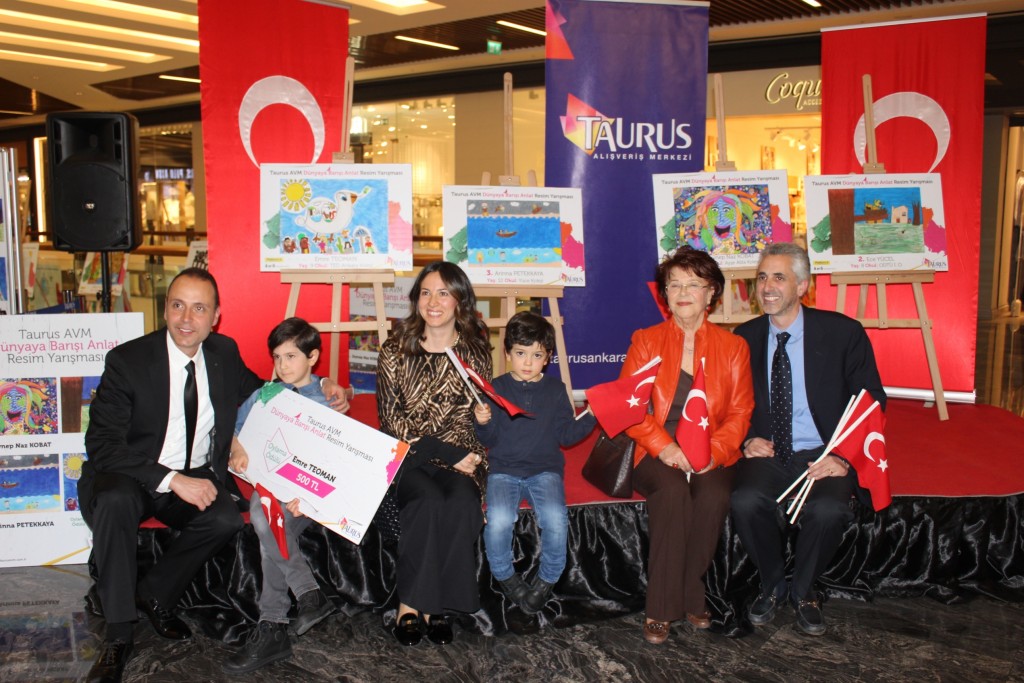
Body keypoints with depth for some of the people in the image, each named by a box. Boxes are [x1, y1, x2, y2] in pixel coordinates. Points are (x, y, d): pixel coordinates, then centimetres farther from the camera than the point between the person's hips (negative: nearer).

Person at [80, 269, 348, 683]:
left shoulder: (224, 353, 0)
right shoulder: (127, 360, -12)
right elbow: (102, 444, -16)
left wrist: (322, 390, -3)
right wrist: (173, 480, -27)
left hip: (196, 477, 3)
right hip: (130, 477, -3)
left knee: (226, 519, -27)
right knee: (115, 499, -36)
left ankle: (154, 593, -1)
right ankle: (118, 636, -24)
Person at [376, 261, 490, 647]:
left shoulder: (475, 351, 6)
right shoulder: (395, 351, 2)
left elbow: (471, 417, 4)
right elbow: (392, 420, -4)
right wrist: (448, 455, -14)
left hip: (458, 453, 1)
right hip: (404, 455, -1)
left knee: (462, 502, -30)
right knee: (428, 500, -31)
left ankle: (421, 603, -18)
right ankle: (411, 603, -17)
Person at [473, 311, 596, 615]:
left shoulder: (555, 389, 10)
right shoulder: (497, 388, 6)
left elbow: (567, 435, 9)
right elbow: (489, 441, 5)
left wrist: (591, 417, -4)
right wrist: (483, 423, -16)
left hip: (545, 469, 1)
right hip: (504, 469, 0)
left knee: (556, 519, -26)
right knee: (498, 520, -28)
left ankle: (547, 579, -1)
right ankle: (506, 577, -1)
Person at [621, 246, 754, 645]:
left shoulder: (733, 347, 11)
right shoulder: (645, 341, 9)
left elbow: (740, 413, 5)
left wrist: (713, 452, -14)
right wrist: (664, 448, -17)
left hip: (712, 457, 1)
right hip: (656, 456, -1)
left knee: (714, 496, -32)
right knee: (672, 490, -33)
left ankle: (690, 595, -14)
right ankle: (662, 608, -24)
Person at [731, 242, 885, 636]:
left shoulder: (842, 332, -1)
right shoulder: (745, 337, 7)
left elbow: (871, 400, 0)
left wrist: (843, 455, -15)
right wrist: (748, 439, -5)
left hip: (823, 455, -1)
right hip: (766, 454, 2)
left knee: (829, 509, -32)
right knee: (746, 501, -30)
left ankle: (802, 590, -1)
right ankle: (772, 584, 1)